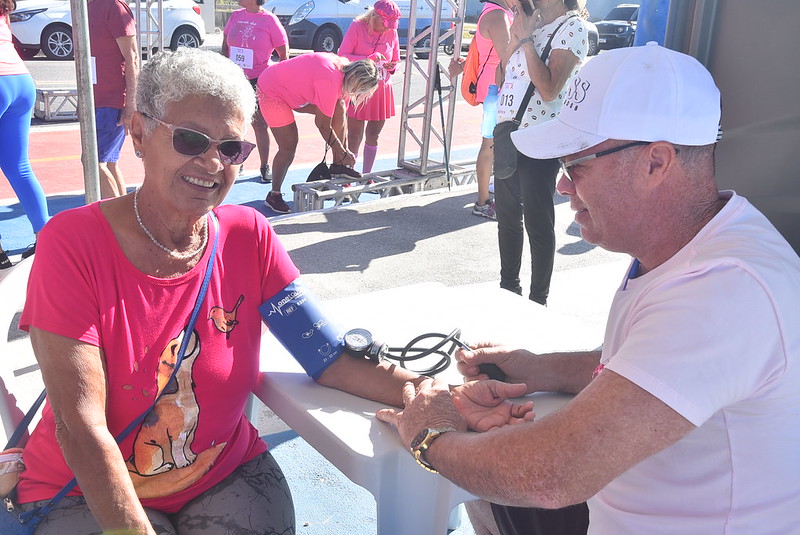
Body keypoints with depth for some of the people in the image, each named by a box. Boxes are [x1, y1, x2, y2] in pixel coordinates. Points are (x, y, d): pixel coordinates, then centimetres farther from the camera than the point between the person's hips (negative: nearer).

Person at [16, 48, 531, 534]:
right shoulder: (74, 243, -17)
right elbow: (81, 427, -20)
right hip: (86, 492, -2)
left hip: (227, 474, 3)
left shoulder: (249, 237, -6)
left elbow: (331, 358, -11)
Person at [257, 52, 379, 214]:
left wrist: (345, 148, 4)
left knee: (338, 107, -5)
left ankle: (337, 165, 1)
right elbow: (323, 125, -25)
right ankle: (273, 195, 7)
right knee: (289, 147, -10)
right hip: (271, 92, -9)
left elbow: (339, 117, 2)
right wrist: (343, 154, -14)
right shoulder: (330, 80, -35)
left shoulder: (343, 68, -6)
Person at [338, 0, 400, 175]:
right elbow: (342, 56, -12)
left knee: (373, 135, 13)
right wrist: (369, 58, -22)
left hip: (381, 90, 5)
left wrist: (392, 66, -9)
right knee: (354, 138, -4)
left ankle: (366, 176, 26)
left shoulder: (392, 32, 5)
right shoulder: (357, 27, -7)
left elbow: (396, 61, 15)